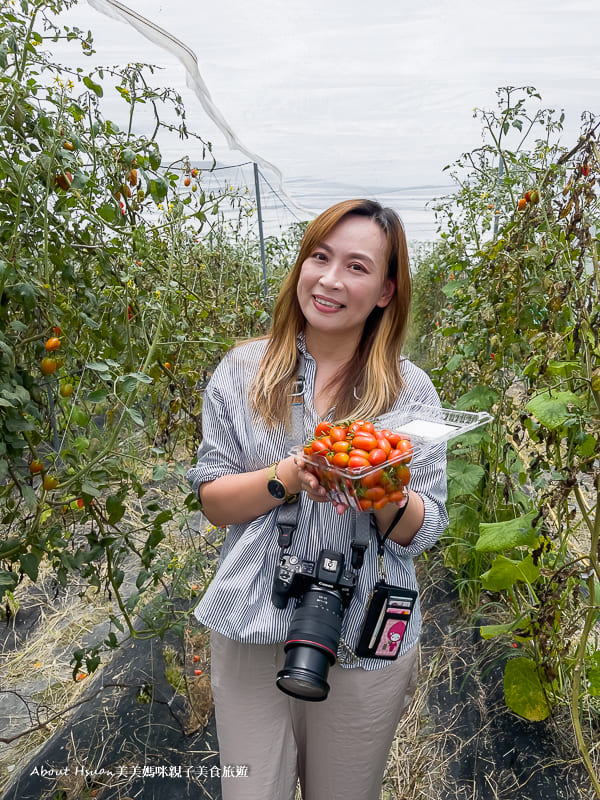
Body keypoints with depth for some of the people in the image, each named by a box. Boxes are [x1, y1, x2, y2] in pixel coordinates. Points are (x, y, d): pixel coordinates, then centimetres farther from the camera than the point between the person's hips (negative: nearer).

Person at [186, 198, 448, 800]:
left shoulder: (410, 391, -6)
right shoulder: (243, 371, -5)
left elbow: (425, 531, -4)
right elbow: (211, 499, -5)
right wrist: (289, 477, -22)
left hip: (363, 647, 1)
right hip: (252, 633, 0)